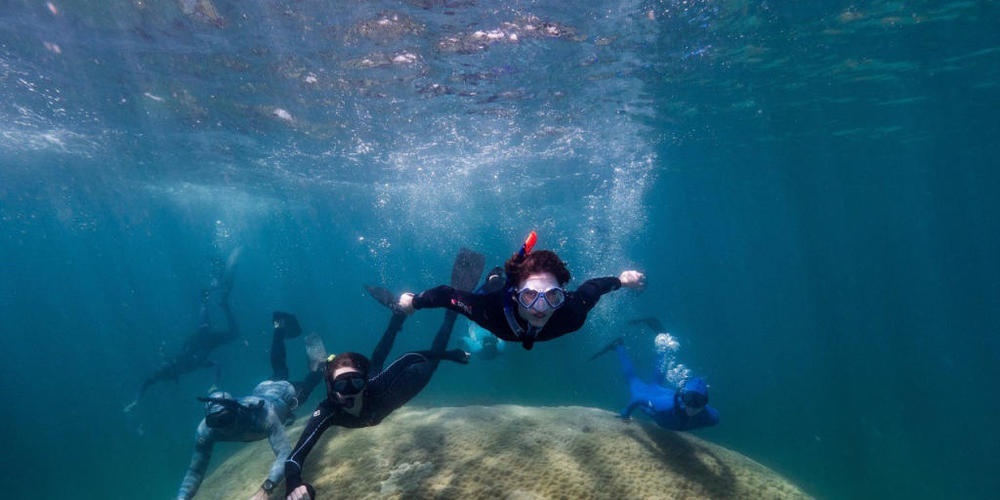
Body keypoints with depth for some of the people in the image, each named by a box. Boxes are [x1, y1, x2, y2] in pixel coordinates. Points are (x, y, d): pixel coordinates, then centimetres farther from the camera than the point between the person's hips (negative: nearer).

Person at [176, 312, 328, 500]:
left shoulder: (262, 413, -52)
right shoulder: (206, 429, -38)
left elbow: (284, 454, -56)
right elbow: (195, 469, -31)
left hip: (285, 392, -5)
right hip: (263, 390, 5)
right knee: (280, 372, 36)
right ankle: (281, 328, 51)